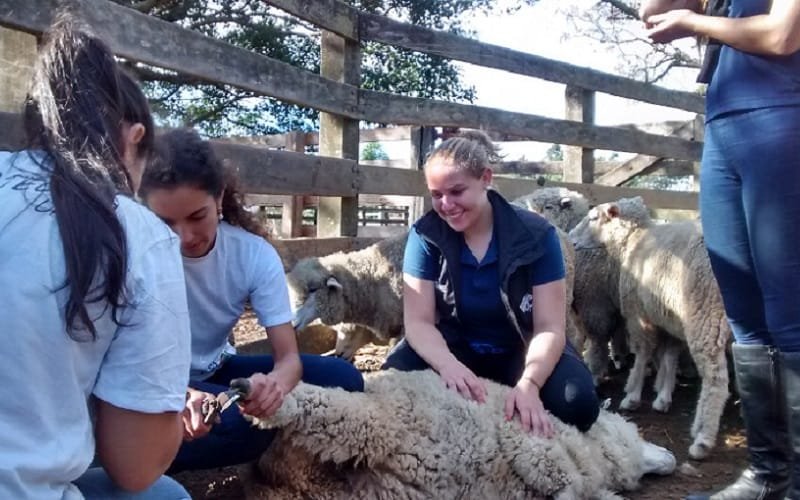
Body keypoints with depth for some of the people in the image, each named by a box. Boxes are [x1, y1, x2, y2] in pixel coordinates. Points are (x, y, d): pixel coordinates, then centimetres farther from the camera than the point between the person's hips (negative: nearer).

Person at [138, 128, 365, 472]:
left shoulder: (255, 254, -17)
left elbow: (289, 357, -19)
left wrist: (276, 381, -45)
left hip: (214, 371, 4)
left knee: (342, 379, -13)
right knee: (245, 424, -34)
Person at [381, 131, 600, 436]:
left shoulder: (536, 235, -14)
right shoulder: (425, 236, -11)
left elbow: (549, 327, -17)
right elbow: (418, 321, -16)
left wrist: (529, 384, -38)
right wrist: (447, 364, -40)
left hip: (521, 352, 0)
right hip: (454, 348, 1)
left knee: (577, 402, -30)